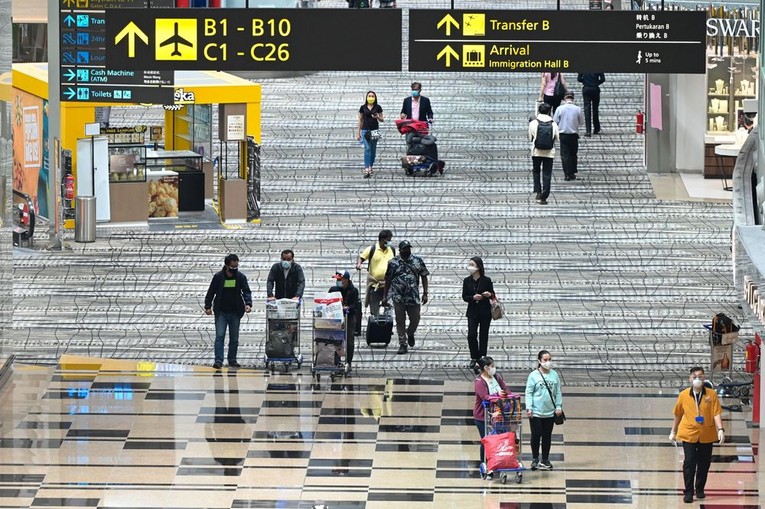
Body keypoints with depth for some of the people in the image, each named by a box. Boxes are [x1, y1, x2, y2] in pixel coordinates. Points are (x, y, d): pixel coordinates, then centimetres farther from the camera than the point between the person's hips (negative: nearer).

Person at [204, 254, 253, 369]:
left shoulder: (241, 277, -1)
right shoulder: (218, 277, -4)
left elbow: (246, 291, -5)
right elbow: (211, 292, 1)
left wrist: (248, 304, -23)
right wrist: (208, 307, -5)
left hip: (235, 313, 2)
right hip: (221, 312, -2)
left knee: (234, 338, 9)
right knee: (220, 336, -10)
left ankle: (232, 360, 20)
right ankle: (218, 361, -14)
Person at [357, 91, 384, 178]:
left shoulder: (378, 107, 4)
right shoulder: (363, 107, 5)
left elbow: (382, 119, 10)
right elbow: (360, 120, 10)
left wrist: (378, 117, -14)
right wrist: (358, 133, 8)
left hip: (375, 130, 1)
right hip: (365, 130, -1)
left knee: (373, 150, 6)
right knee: (367, 148, -13)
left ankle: (370, 167, 20)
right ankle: (366, 169, -19)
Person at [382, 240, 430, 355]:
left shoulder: (418, 261, 4)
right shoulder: (393, 263, 2)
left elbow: (424, 277, 6)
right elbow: (388, 280, 7)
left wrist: (425, 293, 0)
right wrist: (384, 296, 6)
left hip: (413, 297, 1)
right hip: (398, 297, -1)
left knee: (415, 319, 5)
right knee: (400, 321, 0)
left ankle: (410, 333, 38)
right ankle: (402, 344, 6)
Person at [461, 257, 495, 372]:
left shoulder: (486, 280, -5)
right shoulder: (467, 281, 2)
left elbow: (493, 296, 3)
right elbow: (464, 297, 2)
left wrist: (489, 295, -20)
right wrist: (473, 298, -17)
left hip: (485, 312, -2)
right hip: (472, 312, 2)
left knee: (483, 336, 4)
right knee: (471, 335, -8)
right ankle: (474, 358, 9)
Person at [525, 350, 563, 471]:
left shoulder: (554, 375, 4)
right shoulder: (533, 375, -6)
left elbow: (558, 392, 8)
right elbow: (529, 393, -5)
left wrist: (558, 406, 1)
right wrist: (529, 408, -12)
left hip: (550, 412, 3)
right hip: (536, 413, -3)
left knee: (547, 437, 10)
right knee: (536, 435, 2)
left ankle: (545, 460, 21)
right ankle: (535, 459, 17)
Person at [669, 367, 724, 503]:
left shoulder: (711, 394, -3)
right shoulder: (684, 395, 0)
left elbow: (716, 413, -7)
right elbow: (678, 415, 10)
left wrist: (720, 429, -20)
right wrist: (673, 432, 16)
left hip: (706, 436, 1)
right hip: (689, 434, -1)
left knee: (704, 464, 9)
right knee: (689, 463, -8)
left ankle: (700, 489, 27)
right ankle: (688, 492, -1)